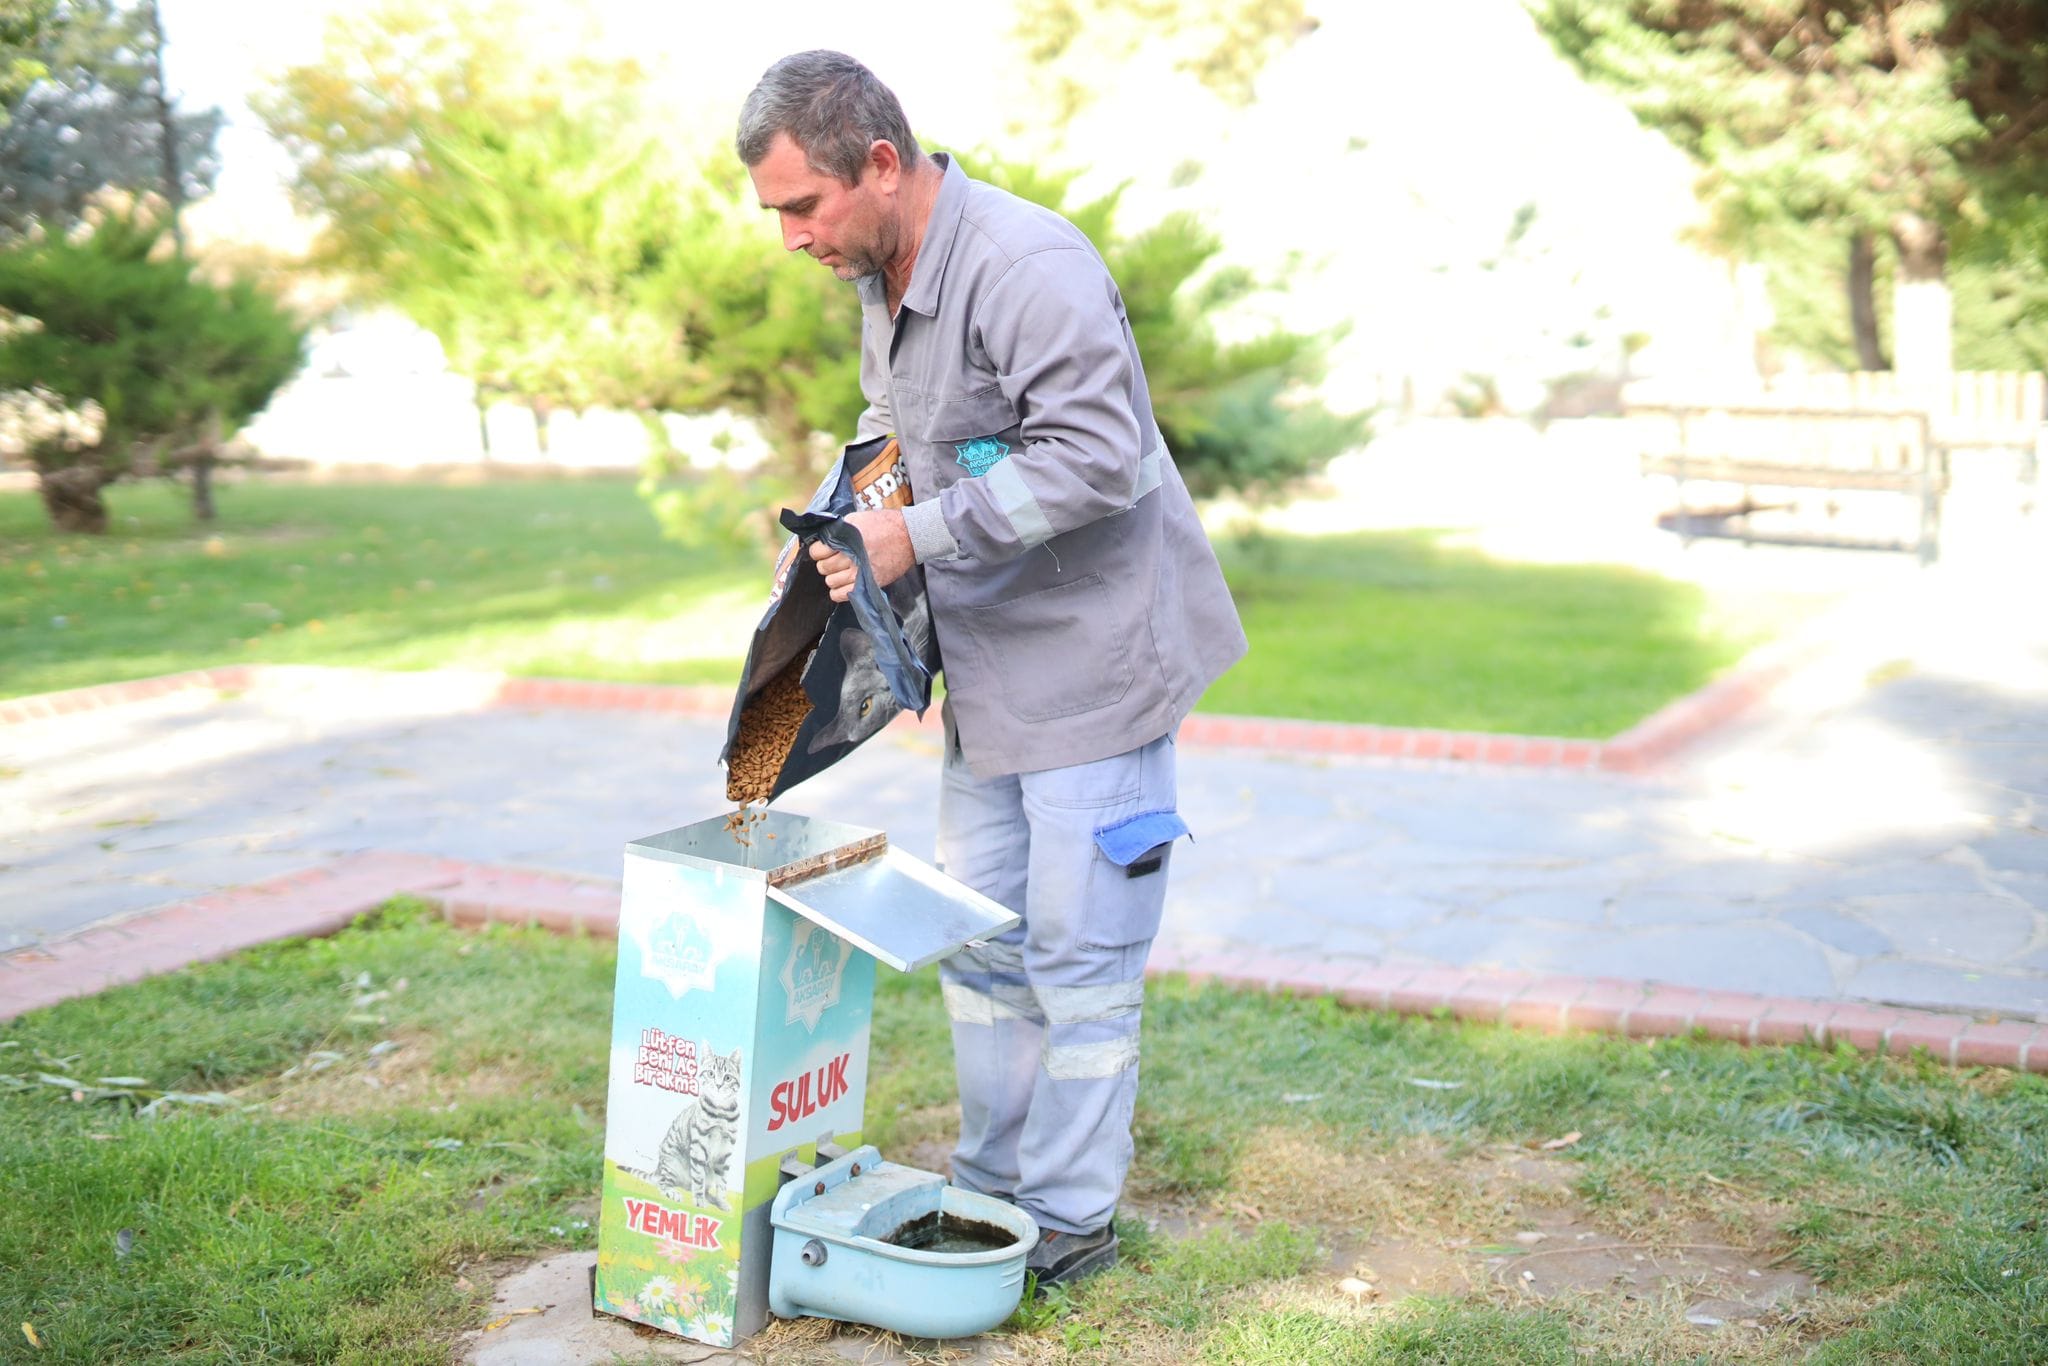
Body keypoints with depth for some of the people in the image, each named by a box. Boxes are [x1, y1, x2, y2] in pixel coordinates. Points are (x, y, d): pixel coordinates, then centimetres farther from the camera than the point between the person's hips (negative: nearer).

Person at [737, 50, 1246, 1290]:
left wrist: (920, 535, -26)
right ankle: (991, 1187, 30)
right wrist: (847, 509, 9)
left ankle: (1071, 1223, 14)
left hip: (1093, 656, -9)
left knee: (1080, 956, 0)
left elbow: (1095, 453, -30)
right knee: (981, 940, 16)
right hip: (990, 665, 10)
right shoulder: (882, 278, 9)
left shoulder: (1027, 266, -23)